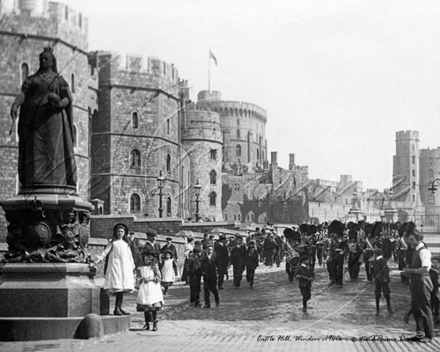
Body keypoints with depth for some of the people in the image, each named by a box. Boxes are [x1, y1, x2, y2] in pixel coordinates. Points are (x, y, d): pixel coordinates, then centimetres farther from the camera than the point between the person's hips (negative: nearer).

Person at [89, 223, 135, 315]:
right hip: (116, 267, -5)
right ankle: (117, 309, -13)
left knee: (122, 289, 1)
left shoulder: (126, 244, 18)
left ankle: (119, 308, 6)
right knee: (118, 288, -14)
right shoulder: (113, 243, 5)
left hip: (125, 268, 5)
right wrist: (95, 263, -9)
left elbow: (130, 258, 22)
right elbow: (104, 254, 0)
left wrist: (133, 267, 17)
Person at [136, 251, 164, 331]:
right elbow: (139, 277, 19)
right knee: (145, 307, 3)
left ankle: (155, 324, -2)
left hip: (153, 289, -4)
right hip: (144, 289, 4)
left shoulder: (154, 267, 0)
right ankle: (146, 324, 11)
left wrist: (150, 279, -11)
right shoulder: (141, 268, 11)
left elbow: (159, 278, -2)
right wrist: (142, 279, -2)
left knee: (154, 307, -8)